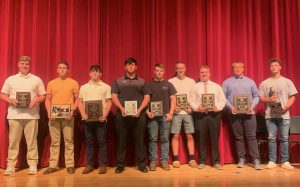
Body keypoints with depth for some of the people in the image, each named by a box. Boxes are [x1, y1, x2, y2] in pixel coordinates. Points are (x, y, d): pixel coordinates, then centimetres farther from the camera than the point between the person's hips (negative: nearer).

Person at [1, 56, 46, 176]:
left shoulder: (36, 79, 8)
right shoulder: (10, 79, 11)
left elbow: (43, 96, 8)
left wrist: (35, 100, -12)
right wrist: (10, 100, -8)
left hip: (31, 115, -1)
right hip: (14, 115, 1)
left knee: (31, 141, 2)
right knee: (13, 140, 5)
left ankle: (32, 165, 9)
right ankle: (11, 165, 14)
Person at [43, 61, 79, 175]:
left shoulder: (73, 83, 5)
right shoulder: (51, 83, 12)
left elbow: (77, 99, 3)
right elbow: (47, 100, 12)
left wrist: (72, 110, -11)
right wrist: (49, 112, -3)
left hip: (68, 116, -2)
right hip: (54, 116, 2)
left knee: (69, 141, 1)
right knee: (54, 141, 6)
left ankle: (70, 165, 7)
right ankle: (53, 165, 12)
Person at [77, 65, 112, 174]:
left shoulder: (106, 87, 7)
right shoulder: (84, 87, 13)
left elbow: (109, 102, 3)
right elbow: (80, 102, 10)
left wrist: (105, 115, -10)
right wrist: (83, 114, -5)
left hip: (100, 118, -2)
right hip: (87, 118, 2)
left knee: (102, 141, 0)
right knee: (89, 141, 7)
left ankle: (103, 165, 8)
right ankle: (89, 164, 15)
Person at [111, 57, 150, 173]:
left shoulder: (142, 81, 14)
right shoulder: (118, 81, 14)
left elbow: (147, 97, 7)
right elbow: (114, 97, 5)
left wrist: (140, 109, -8)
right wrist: (121, 108, -11)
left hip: (139, 114, 0)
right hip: (122, 114, 0)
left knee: (139, 139, 2)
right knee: (121, 140, 2)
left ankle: (141, 164, 10)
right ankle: (120, 164, 11)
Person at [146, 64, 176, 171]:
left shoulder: (168, 85, 10)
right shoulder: (148, 85, 9)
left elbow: (173, 99, 6)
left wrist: (171, 113, -4)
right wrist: (147, 111, -6)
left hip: (165, 115, 1)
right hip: (153, 116, 0)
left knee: (165, 139, 4)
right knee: (153, 139, 1)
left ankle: (164, 161, 12)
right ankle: (152, 161, 9)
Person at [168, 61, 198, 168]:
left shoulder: (191, 81, 9)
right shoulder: (171, 81, 5)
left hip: (188, 112, 1)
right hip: (176, 112, -1)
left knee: (190, 136, 3)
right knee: (175, 136, 0)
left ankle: (192, 159, 11)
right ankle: (175, 159, 8)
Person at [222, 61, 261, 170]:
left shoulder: (250, 81, 13)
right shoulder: (227, 82, 8)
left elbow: (256, 96, 12)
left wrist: (253, 106, -6)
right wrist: (230, 107, -10)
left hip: (249, 112, 1)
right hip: (234, 113, 0)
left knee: (251, 136, -2)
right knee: (238, 137, 5)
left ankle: (256, 160, 0)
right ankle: (241, 159, 13)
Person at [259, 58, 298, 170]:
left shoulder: (287, 82, 8)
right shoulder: (264, 83, 8)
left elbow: (292, 97, 5)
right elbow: (261, 98, 7)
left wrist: (285, 107, -11)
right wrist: (269, 100, -14)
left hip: (284, 114, 0)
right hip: (270, 114, 0)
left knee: (284, 138, 1)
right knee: (271, 138, 1)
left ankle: (285, 162, 10)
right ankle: (272, 161, 9)